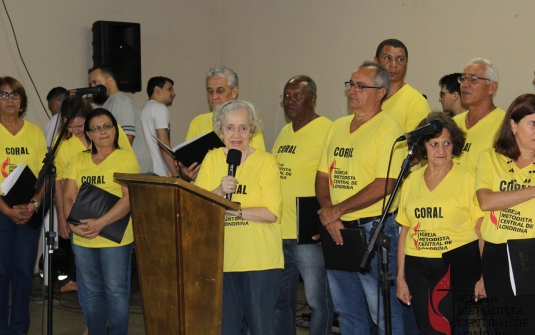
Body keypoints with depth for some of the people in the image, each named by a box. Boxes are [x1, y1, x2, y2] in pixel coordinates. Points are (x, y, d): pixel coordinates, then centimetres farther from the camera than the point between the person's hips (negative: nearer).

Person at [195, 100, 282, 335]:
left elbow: (272, 213, -12)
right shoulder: (211, 160, 7)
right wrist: (219, 192, -17)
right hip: (222, 260, 3)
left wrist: (232, 209, -18)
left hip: (260, 261, -3)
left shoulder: (266, 162, -5)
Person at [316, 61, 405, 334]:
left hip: (374, 230, -7)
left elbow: (385, 185, -20)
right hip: (337, 231, 7)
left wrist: (337, 210, -15)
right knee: (346, 311, 17)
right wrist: (329, 215, -5)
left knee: (384, 311, 1)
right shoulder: (338, 127, 11)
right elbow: (322, 176, 12)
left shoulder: (387, 129, -11)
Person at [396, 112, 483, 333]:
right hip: (418, 269, 4)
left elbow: (481, 229, -5)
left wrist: (483, 275, -11)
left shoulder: (468, 178, -3)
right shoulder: (411, 180, 9)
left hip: (457, 267, -4)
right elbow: (405, 231, 12)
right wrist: (401, 277, 10)